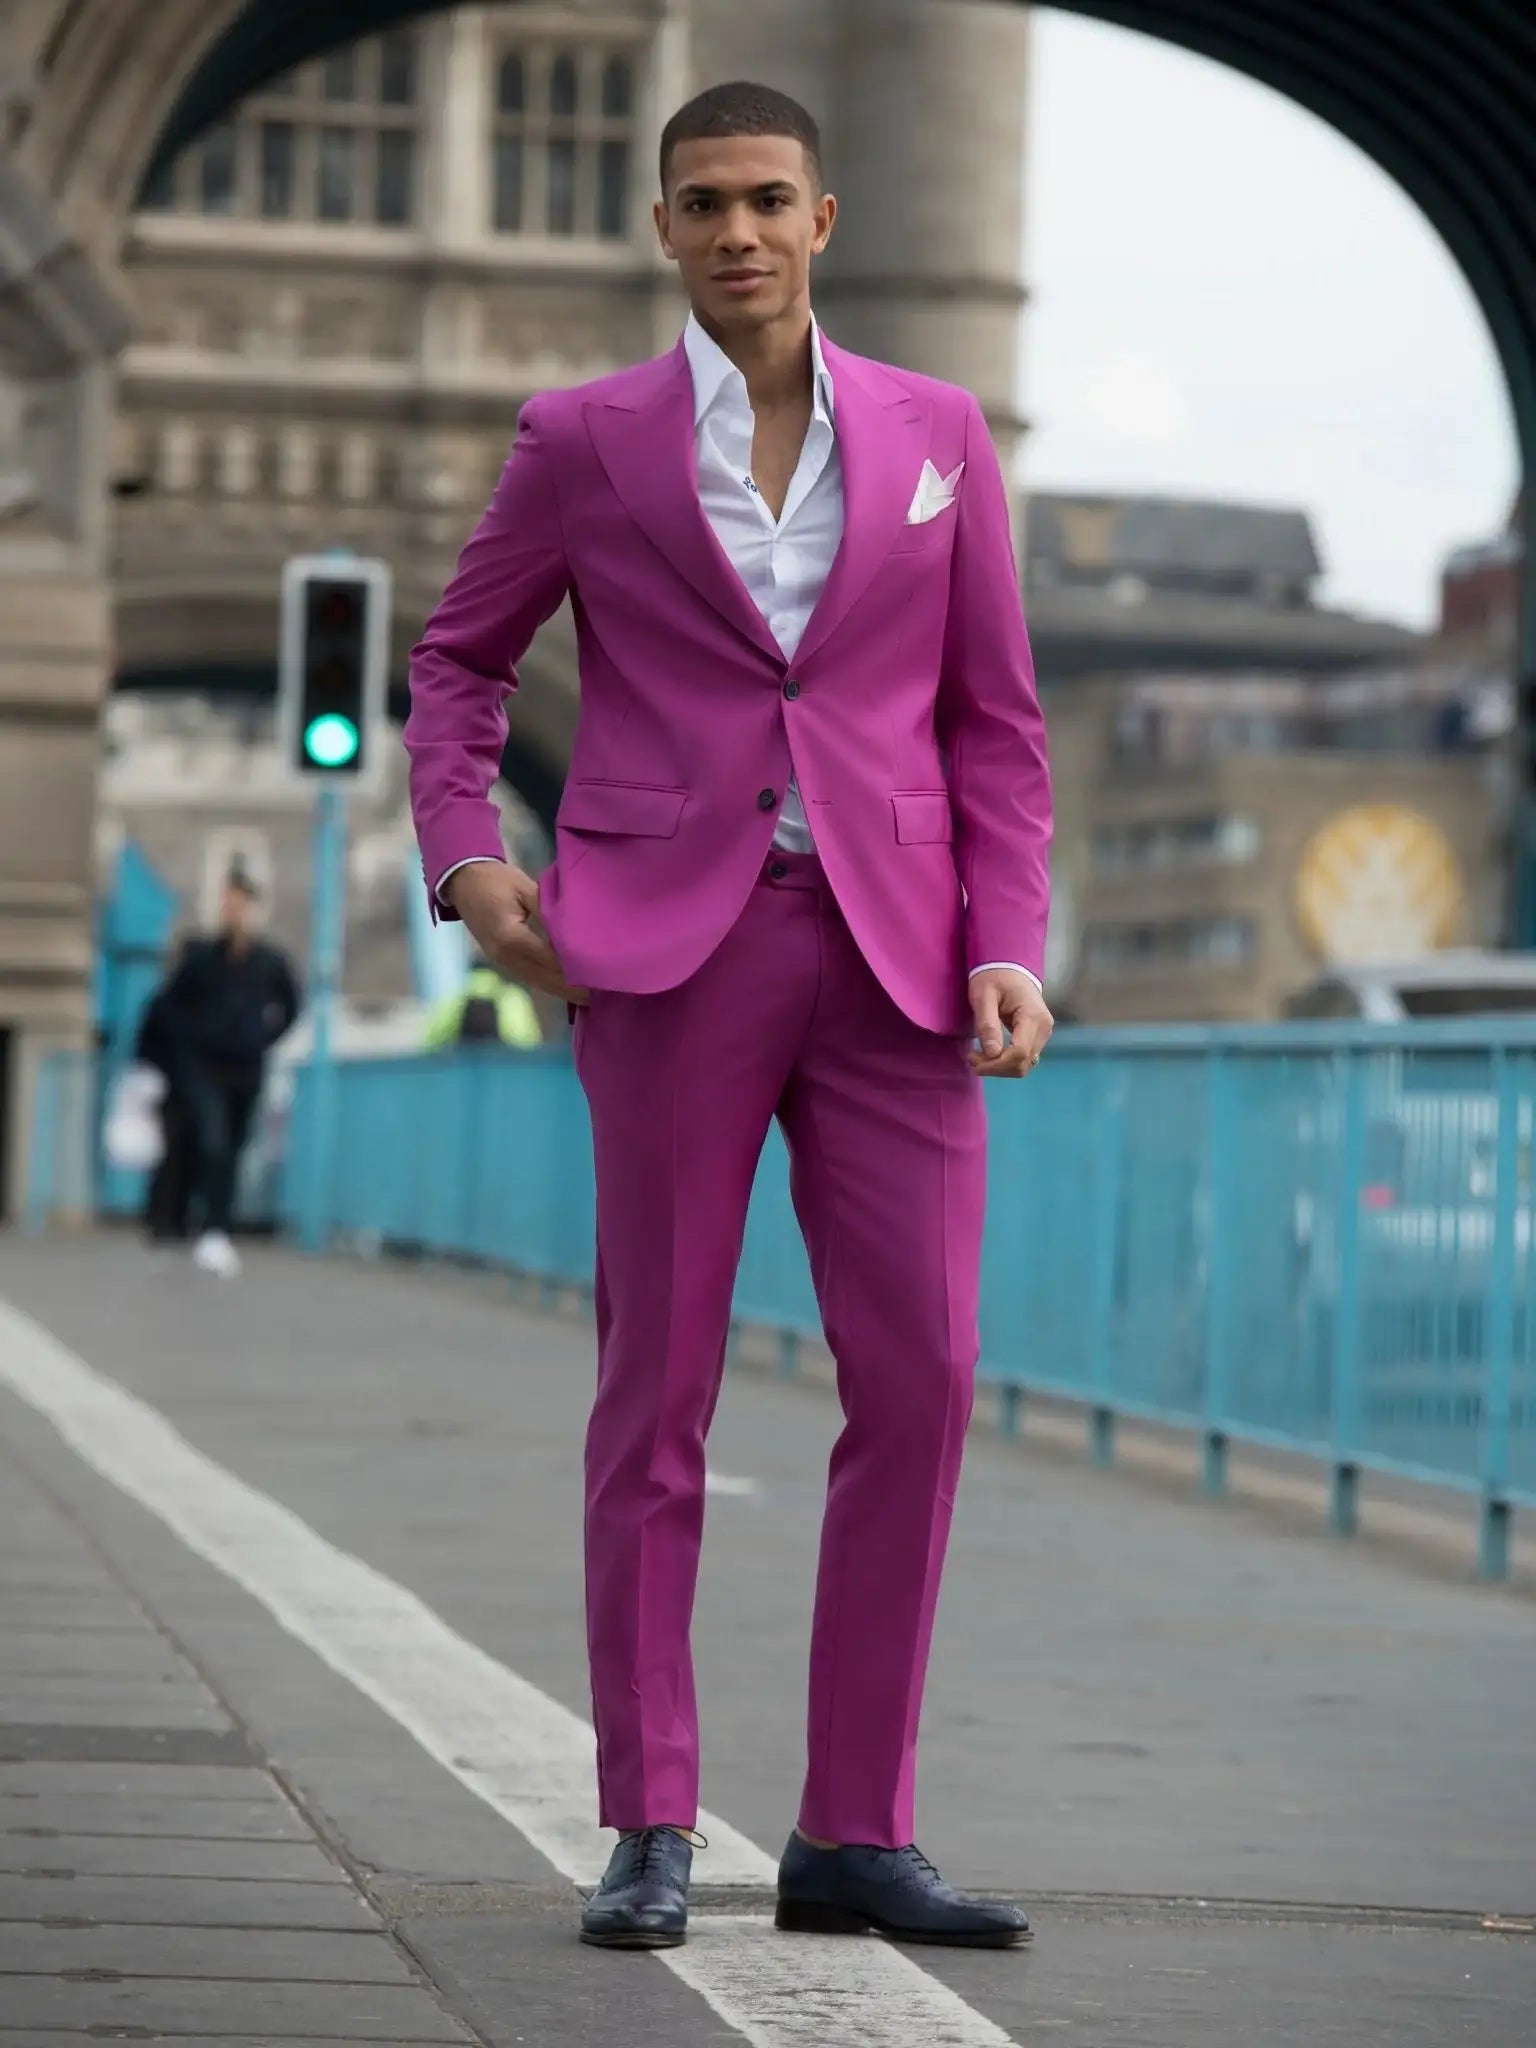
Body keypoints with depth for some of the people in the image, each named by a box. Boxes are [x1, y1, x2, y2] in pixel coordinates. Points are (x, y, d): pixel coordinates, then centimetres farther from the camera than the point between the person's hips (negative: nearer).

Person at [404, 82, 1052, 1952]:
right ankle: (649, 1833, 7)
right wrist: (465, 857, 0)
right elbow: (460, 658, 17)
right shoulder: (585, 442, 6)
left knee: (923, 1378, -5)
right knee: (657, 1388, -1)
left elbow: (994, 724, 11)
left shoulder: (934, 433, 10)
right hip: (671, 939, -2)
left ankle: (854, 1836, 3)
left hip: (889, 953, 2)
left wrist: (1009, 950, -1)